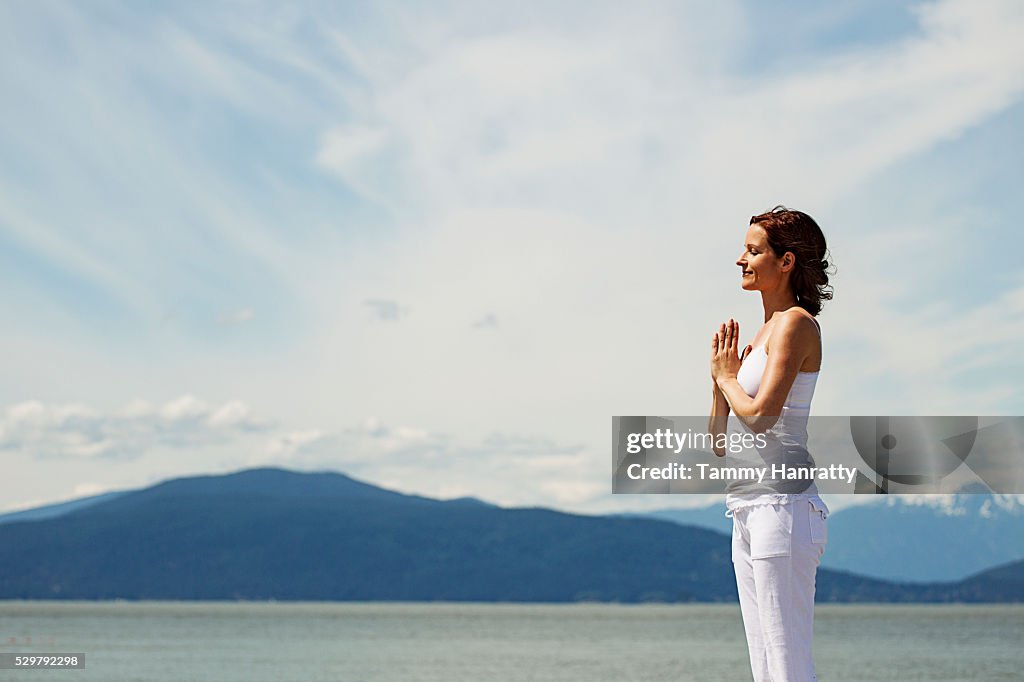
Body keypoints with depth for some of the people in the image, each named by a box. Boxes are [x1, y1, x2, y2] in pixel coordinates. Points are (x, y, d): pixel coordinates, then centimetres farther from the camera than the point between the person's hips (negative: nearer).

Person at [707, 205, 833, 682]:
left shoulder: (796, 323, -7)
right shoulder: (766, 331, 20)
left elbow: (760, 415, -21)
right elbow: (720, 441, 20)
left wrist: (728, 377, -2)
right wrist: (720, 378, 6)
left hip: (782, 504, -10)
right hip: (749, 510, 10)